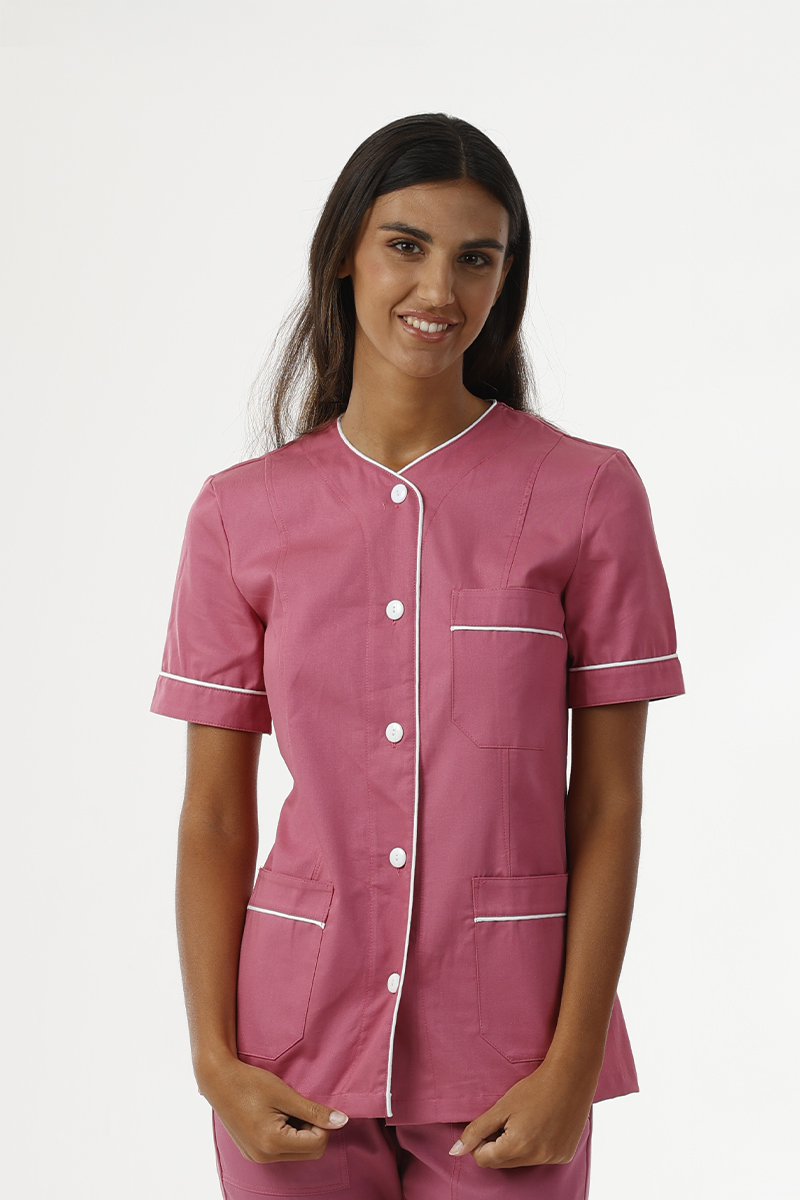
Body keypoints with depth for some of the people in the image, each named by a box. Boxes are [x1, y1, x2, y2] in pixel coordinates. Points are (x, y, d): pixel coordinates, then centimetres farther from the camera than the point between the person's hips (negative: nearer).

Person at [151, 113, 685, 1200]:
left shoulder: (588, 494, -4)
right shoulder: (242, 514, 1)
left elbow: (608, 804, -3)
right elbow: (214, 818, 3)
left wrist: (572, 1067, -8)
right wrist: (216, 1059, -5)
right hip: (299, 1045, 1)